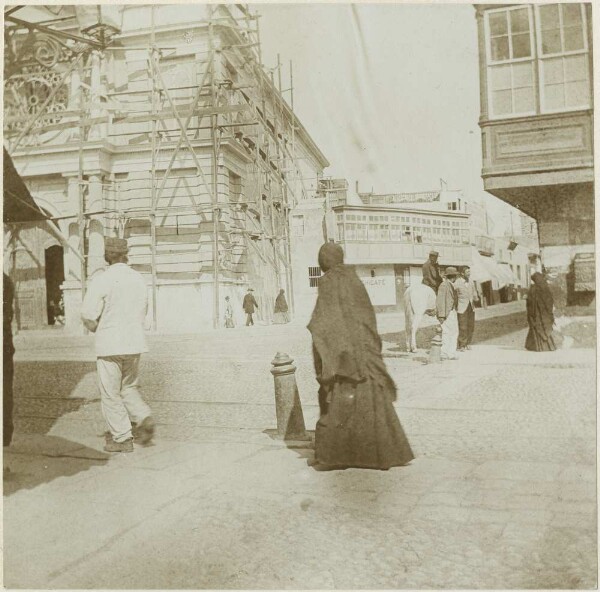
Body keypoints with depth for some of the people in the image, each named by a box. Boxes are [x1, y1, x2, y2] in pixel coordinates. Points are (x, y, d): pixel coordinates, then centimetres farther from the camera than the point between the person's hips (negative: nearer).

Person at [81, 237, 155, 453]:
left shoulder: (102, 280, -11)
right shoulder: (139, 279, 5)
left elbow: (88, 316, -11)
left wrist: (98, 329, 9)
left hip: (110, 344, -5)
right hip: (135, 342, 5)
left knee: (111, 394, 6)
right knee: (129, 387, 20)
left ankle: (122, 438, 9)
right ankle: (143, 417, 0)